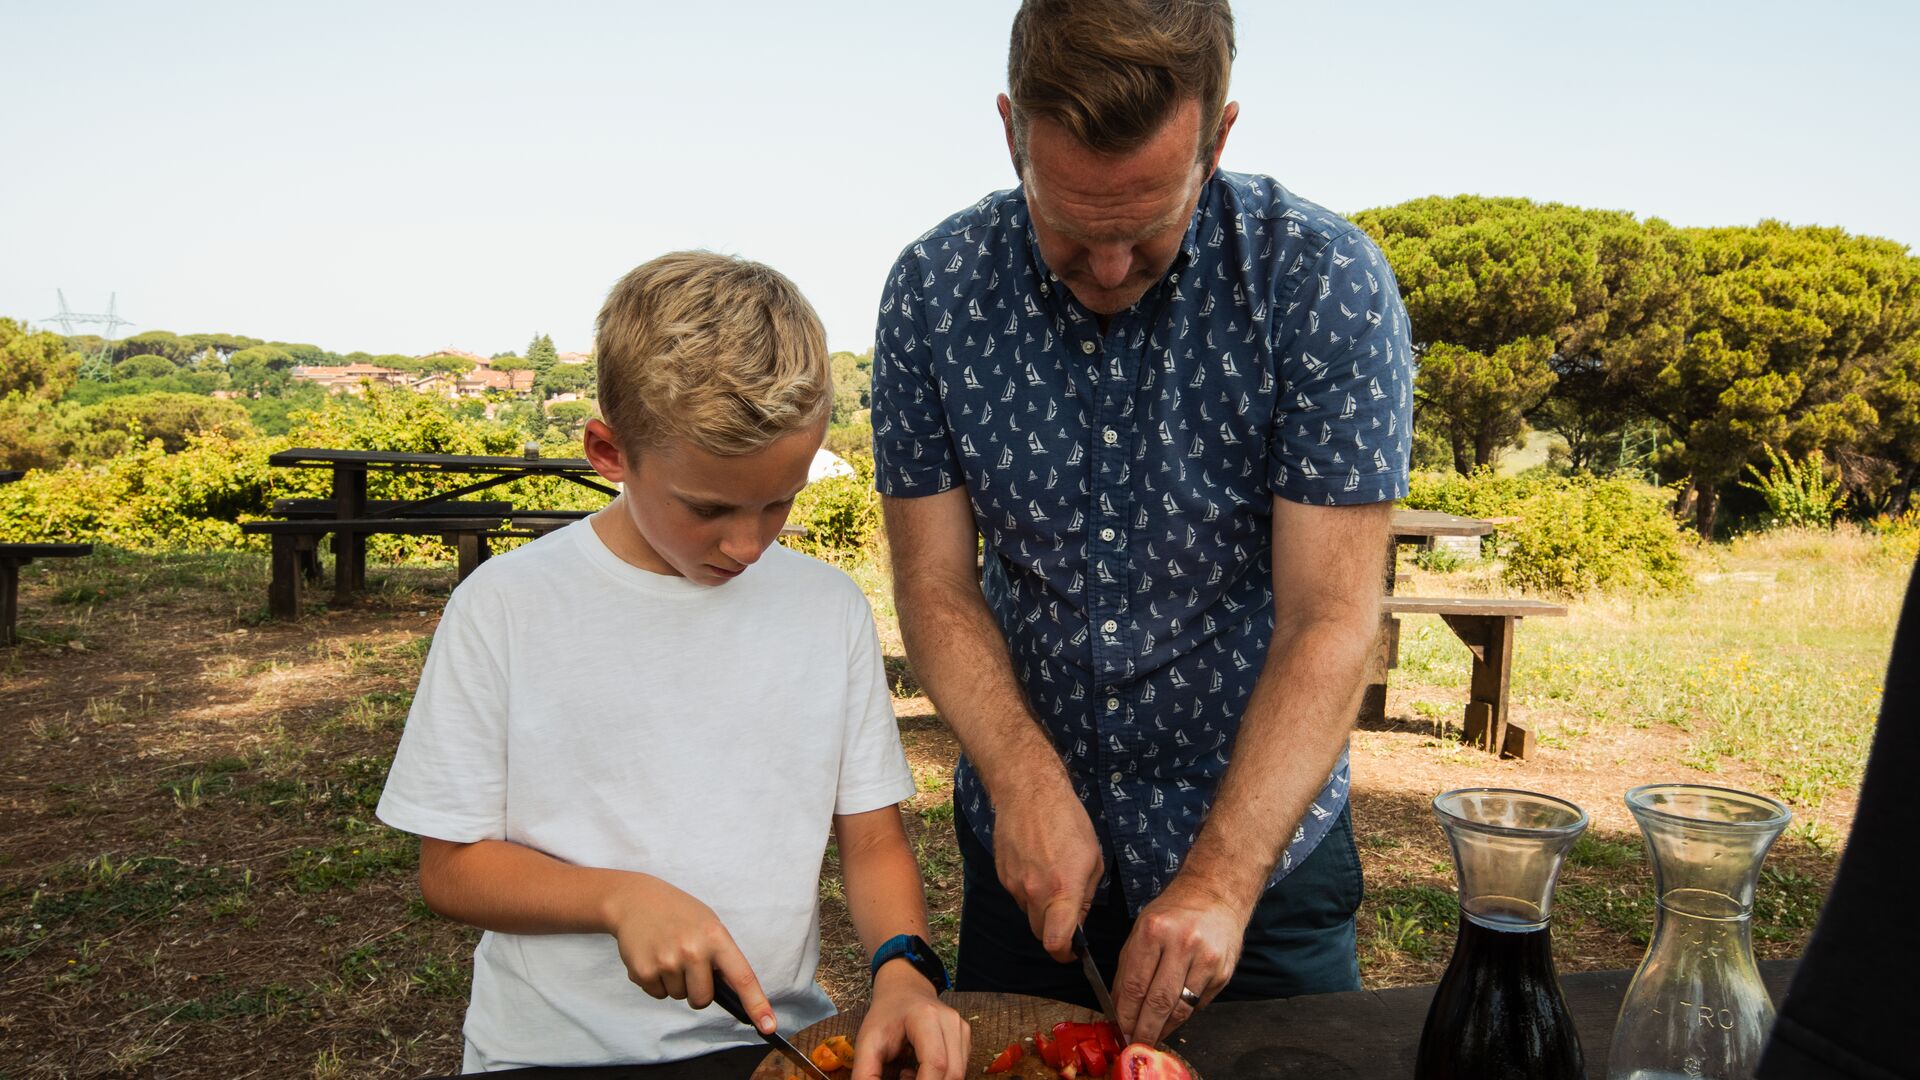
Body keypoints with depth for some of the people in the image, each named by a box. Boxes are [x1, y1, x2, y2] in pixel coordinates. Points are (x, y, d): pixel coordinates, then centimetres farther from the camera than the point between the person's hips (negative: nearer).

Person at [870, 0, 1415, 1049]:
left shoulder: (1325, 285, -18)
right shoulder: (933, 291, -11)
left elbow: (1330, 620, -20)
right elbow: (935, 584, -7)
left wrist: (1221, 882, -26)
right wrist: (1024, 777, -21)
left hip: (1258, 842, -2)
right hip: (1024, 845, 3)